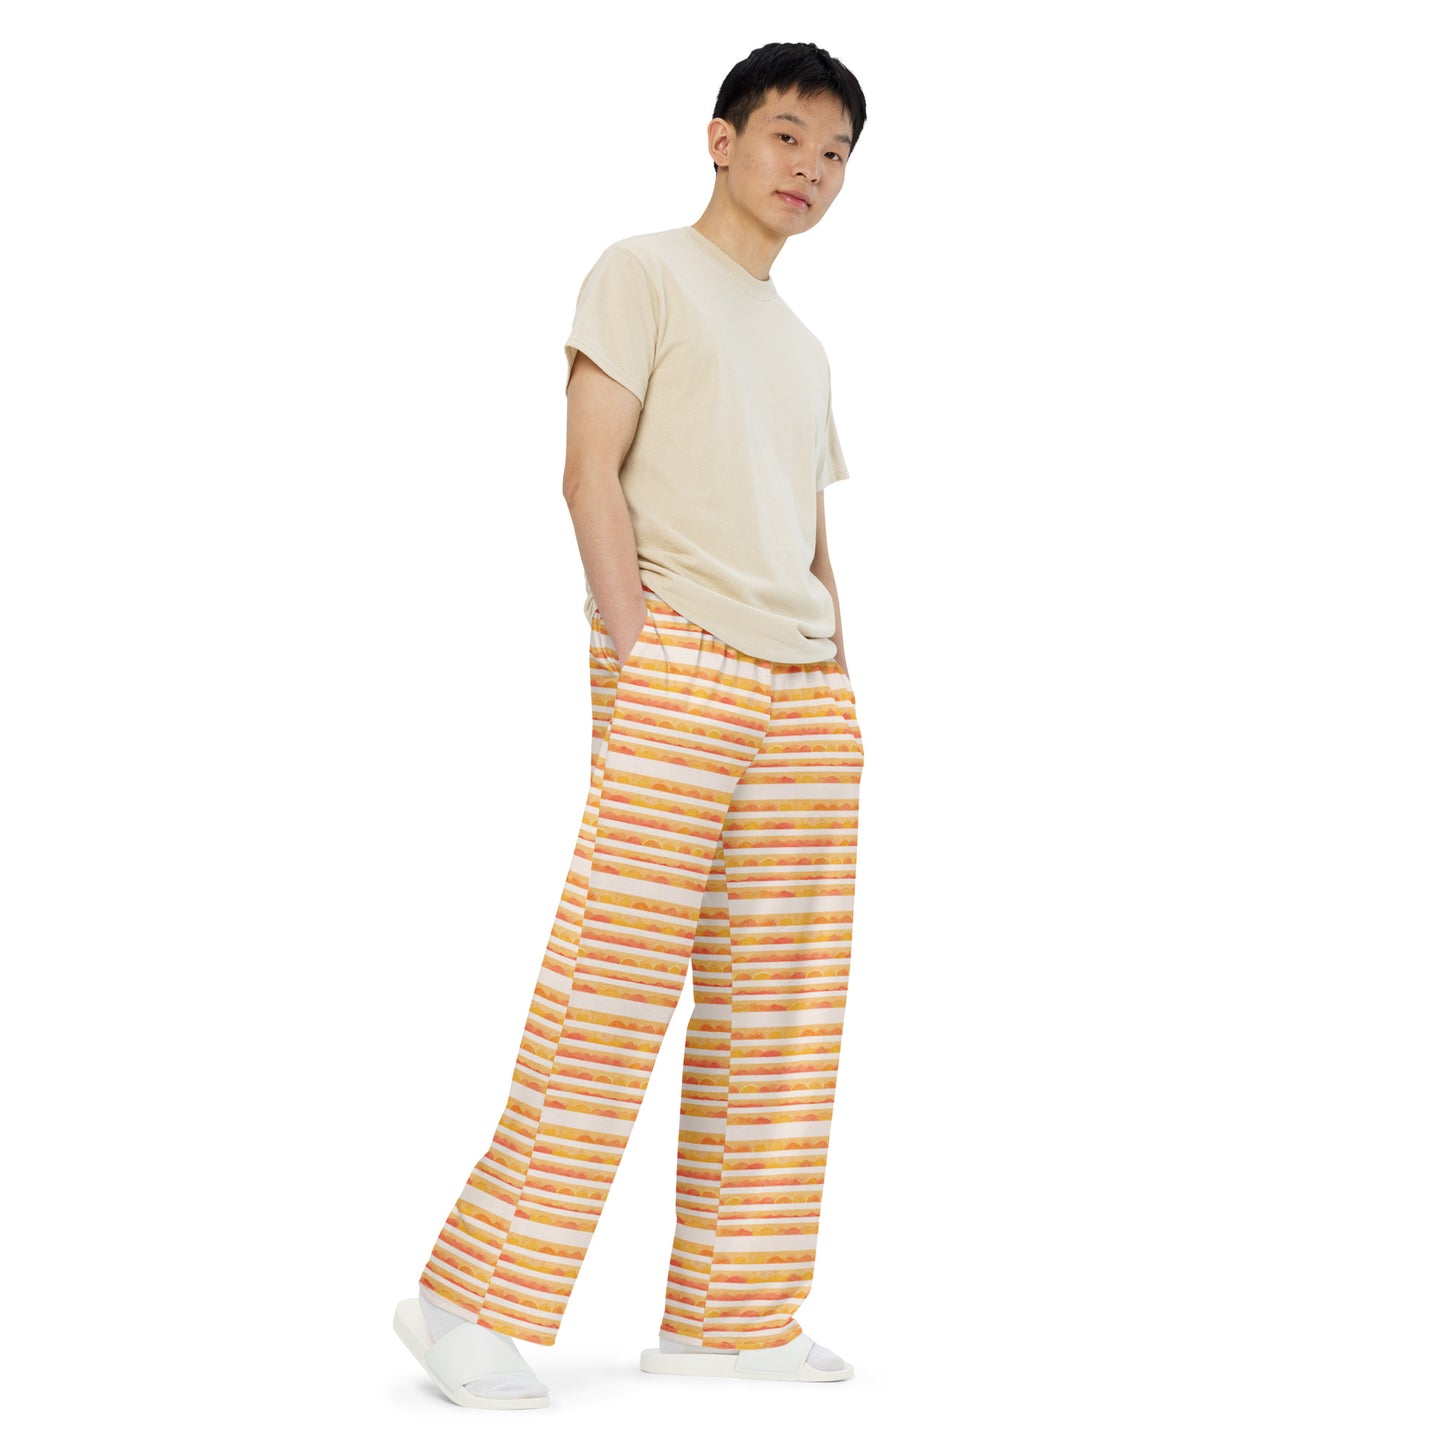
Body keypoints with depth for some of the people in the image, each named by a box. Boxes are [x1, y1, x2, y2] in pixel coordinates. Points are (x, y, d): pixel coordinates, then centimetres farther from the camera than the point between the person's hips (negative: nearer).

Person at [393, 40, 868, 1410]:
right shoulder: (645, 272, 6)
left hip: (802, 684, 7)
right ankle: (470, 1298, -8)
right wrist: (632, 648, -14)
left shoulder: (803, 348, 26)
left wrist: (840, 701, 11)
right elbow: (590, 471, -5)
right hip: (676, 664, -7)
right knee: (615, 977, -12)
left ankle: (727, 1315, 8)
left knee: (778, 1002, 3)